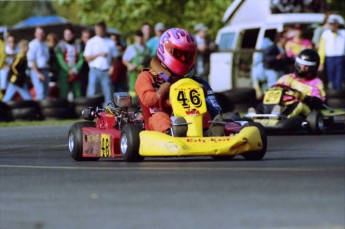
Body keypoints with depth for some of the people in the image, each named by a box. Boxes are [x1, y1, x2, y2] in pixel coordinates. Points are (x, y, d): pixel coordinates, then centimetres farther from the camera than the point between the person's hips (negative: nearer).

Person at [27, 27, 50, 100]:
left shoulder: (45, 44, 12)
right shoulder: (33, 45, -10)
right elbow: (31, 60, -13)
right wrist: (37, 73, -17)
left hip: (45, 70, 7)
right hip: (37, 70, -7)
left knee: (45, 93, 7)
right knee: (41, 92, -14)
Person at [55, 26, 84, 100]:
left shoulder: (77, 46, 11)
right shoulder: (60, 46, 3)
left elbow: (81, 59, 6)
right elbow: (60, 60, -5)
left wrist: (75, 69, -10)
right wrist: (68, 70, -14)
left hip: (76, 73, 3)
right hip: (64, 73, -3)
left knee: (78, 94, -3)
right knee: (64, 94, -7)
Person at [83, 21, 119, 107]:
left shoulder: (110, 42, 10)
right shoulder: (91, 42, 6)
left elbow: (114, 57, 11)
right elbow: (87, 58, 3)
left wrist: (112, 67, -6)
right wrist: (99, 55, -10)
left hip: (106, 71, 1)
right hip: (95, 70, -1)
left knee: (108, 94, -5)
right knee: (92, 93, -4)